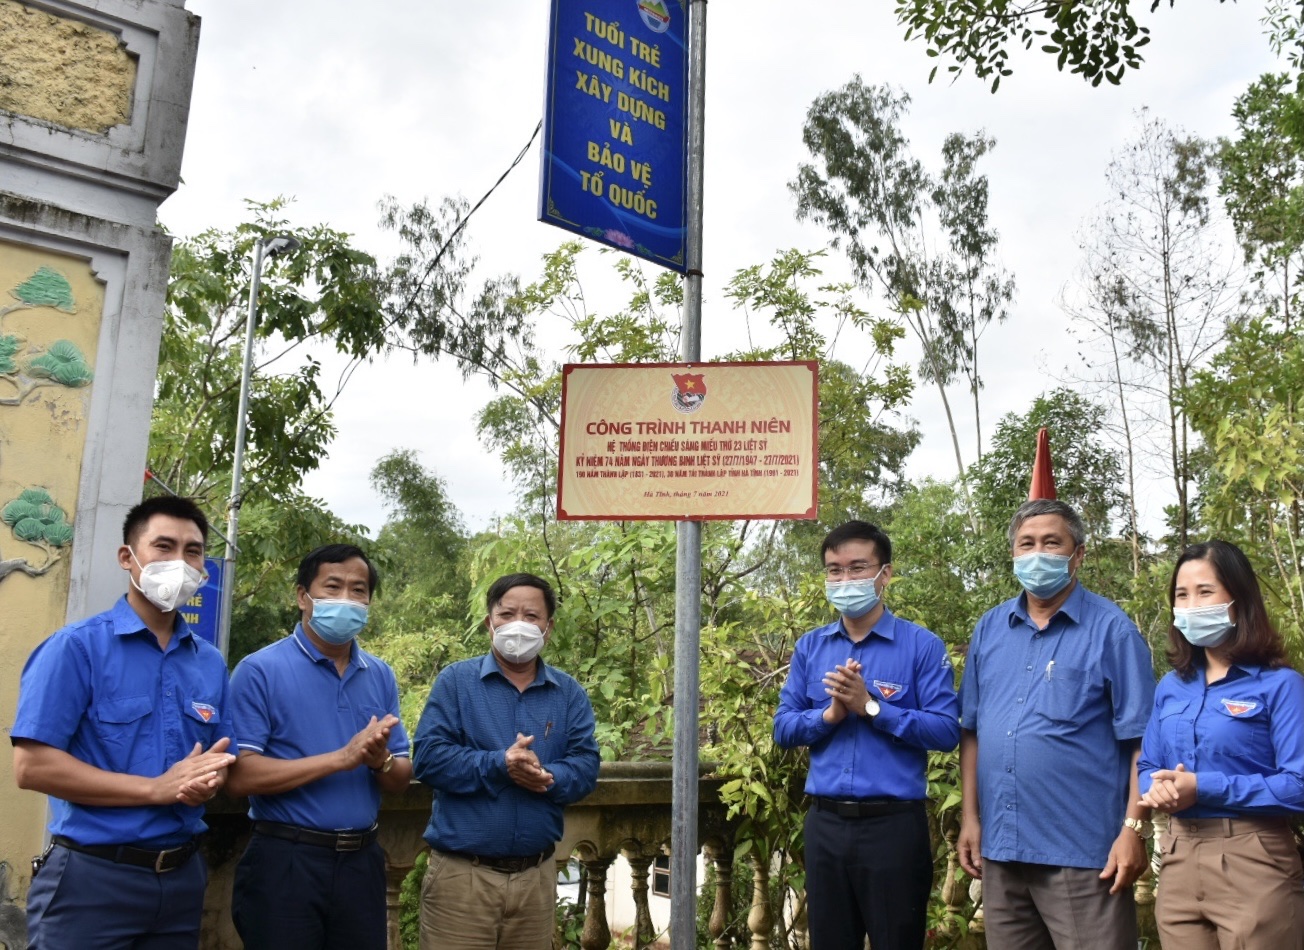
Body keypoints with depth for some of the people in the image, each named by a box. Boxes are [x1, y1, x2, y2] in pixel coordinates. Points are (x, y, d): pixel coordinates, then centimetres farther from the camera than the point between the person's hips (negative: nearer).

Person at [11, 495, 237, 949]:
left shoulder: (211, 663, 8)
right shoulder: (77, 647, -9)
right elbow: (32, 765, -15)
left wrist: (207, 782, -10)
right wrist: (157, 788, -19)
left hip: (182, 877, 6)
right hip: (91, 877, -5)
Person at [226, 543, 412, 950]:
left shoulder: (381, 676, 7)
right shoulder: (260, 670, -9)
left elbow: (401, 778, 8)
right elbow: (239, 776, -17)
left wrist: (381, 760, -15)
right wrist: (344, 757, -20)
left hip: (362, 860, 5)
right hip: (286, 861, -5)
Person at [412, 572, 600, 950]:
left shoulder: (569, 693, 7)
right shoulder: (456, 680, -1)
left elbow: (586, 765, -2)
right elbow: (428, 756, -10)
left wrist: (547, 778, -22)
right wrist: (498, 765, -21)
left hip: (536, 875, 3)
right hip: (462, 873, -3)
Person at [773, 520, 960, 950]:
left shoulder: (922, 645, -5)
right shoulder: (809, 647, 8)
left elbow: (946, 731, -12)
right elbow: (783, 728, 6)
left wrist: (870, 706, -18)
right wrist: (830, 714, -12)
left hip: (894, 824, -4)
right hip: (825, 823, 4)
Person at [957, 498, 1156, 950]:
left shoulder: (1111, 629, -5)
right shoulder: (990, 629, 8)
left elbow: (1141, 739, -7)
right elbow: (972, 730, 11)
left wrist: (1134, 830, -13)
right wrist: (970, 817, 7)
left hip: (1083, 851, -5)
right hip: (1000, 846, 5)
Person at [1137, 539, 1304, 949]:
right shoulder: (1170, 687, 10)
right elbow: (1148, 767, 15)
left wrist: (1203, 788, -20)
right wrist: (1157, 788, -9)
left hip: (1252, 863, -5)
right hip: (1178, 862, 5)